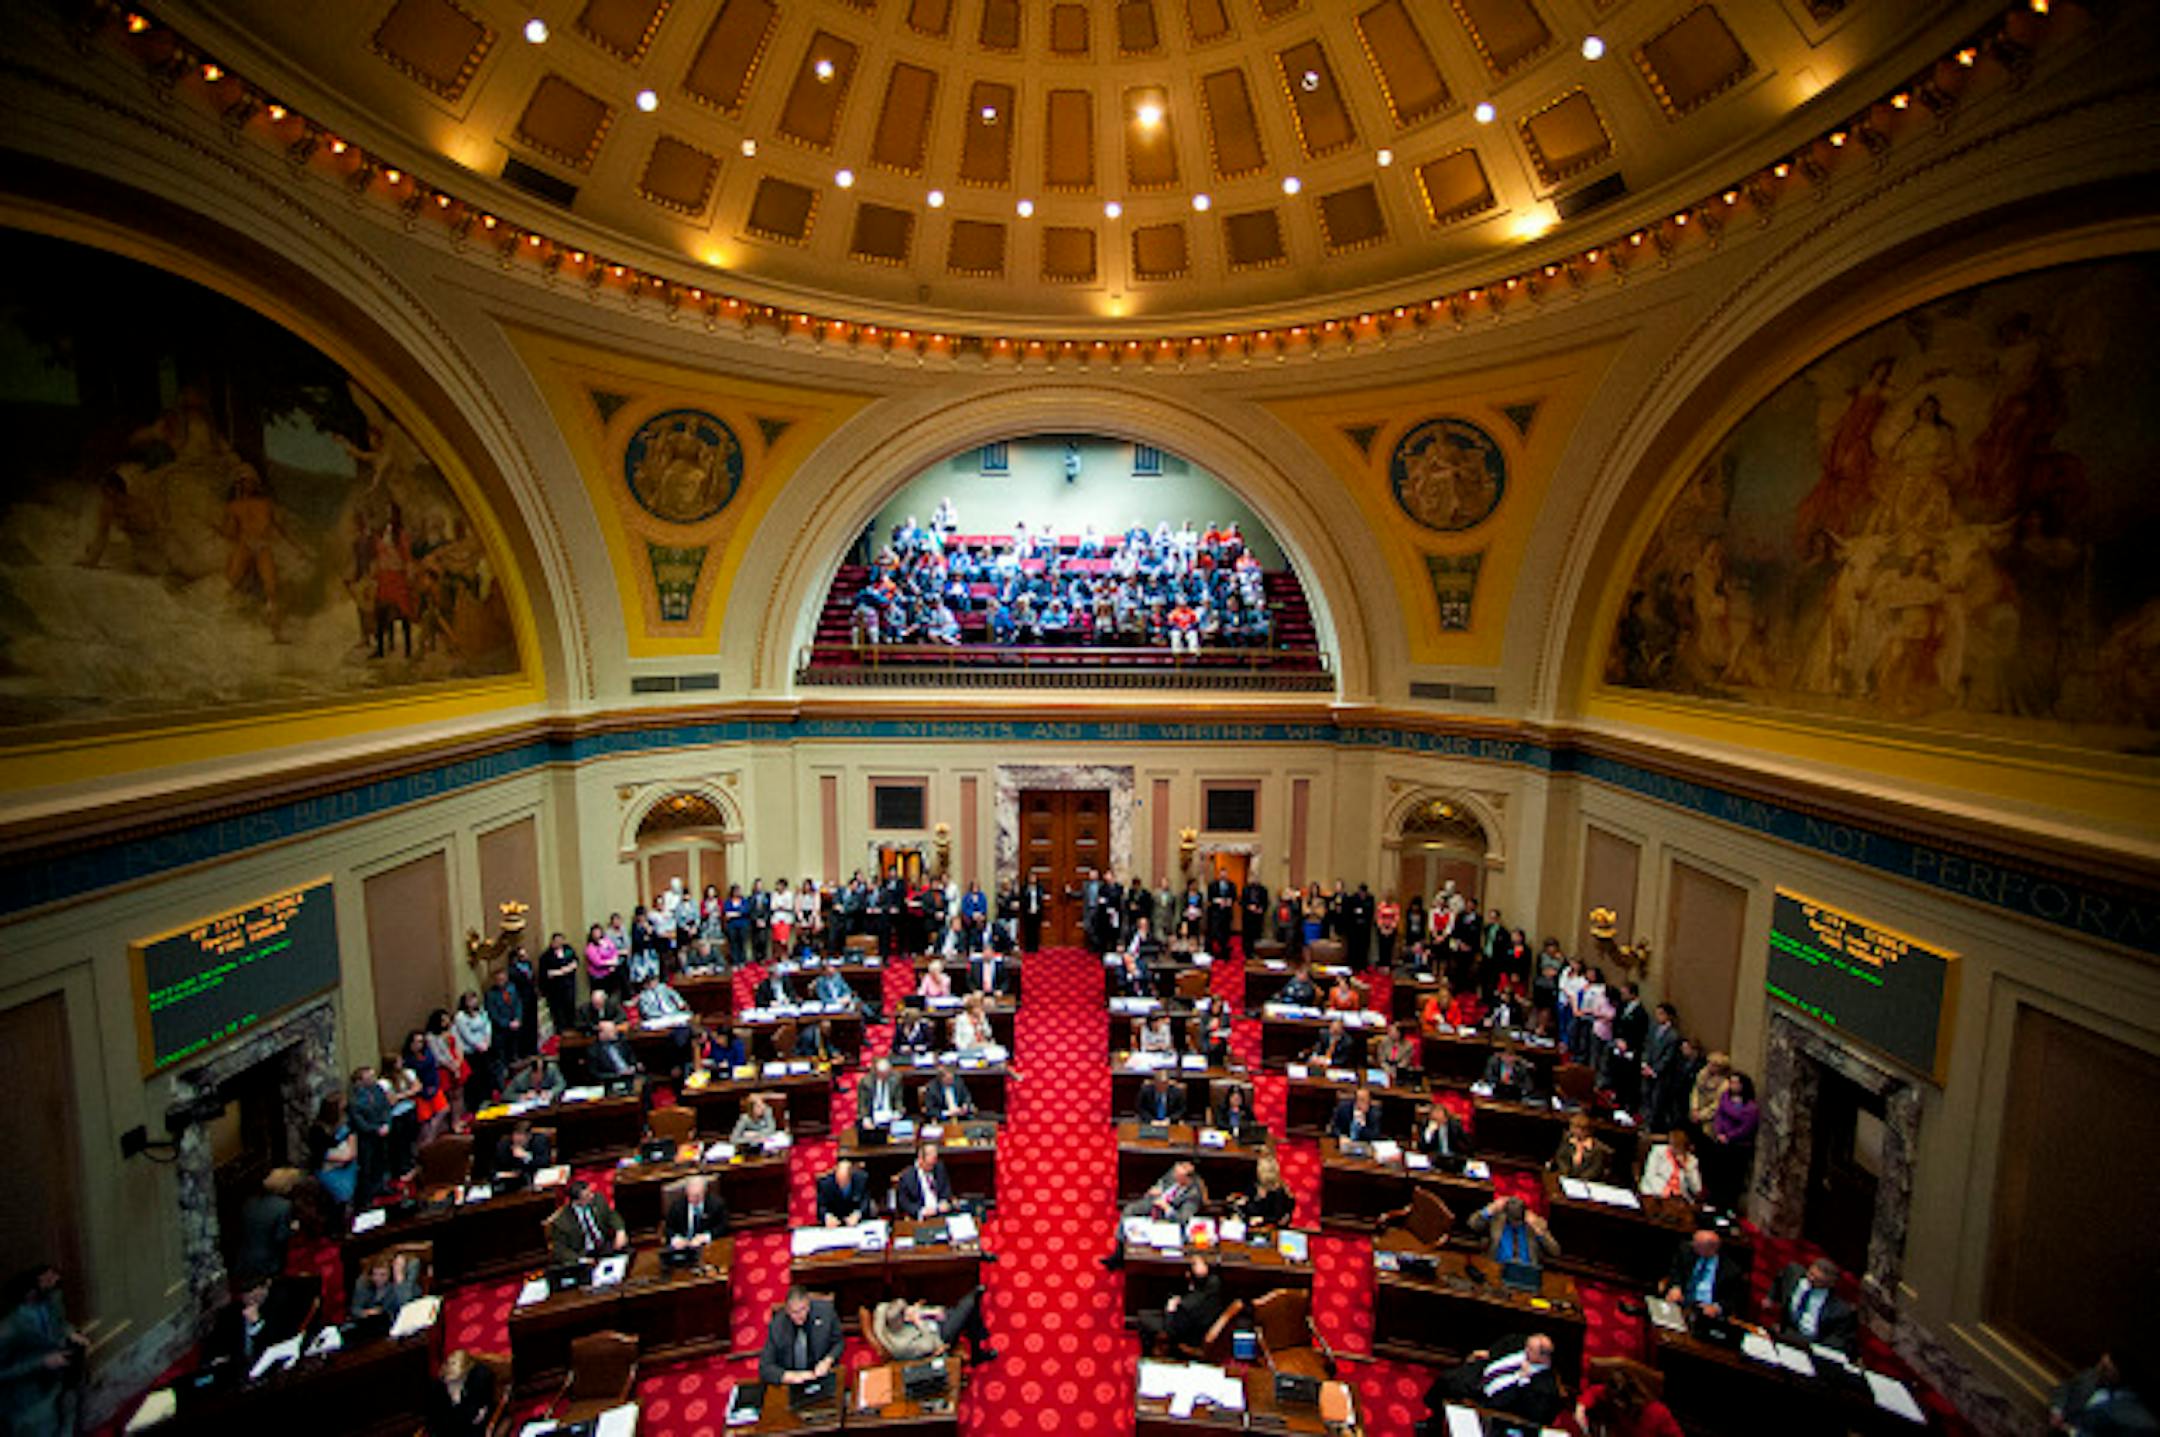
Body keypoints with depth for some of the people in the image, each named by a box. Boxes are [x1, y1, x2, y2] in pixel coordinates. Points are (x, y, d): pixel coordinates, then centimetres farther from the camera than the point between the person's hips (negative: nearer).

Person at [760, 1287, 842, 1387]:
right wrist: (792, 1376, -26)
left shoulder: (826, 1311, -13)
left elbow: (838, 1342, 2)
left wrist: (828, 1361, -17)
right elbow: (765, 1368, -12)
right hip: (789, 1384, 2)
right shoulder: (776, 1326, -15)